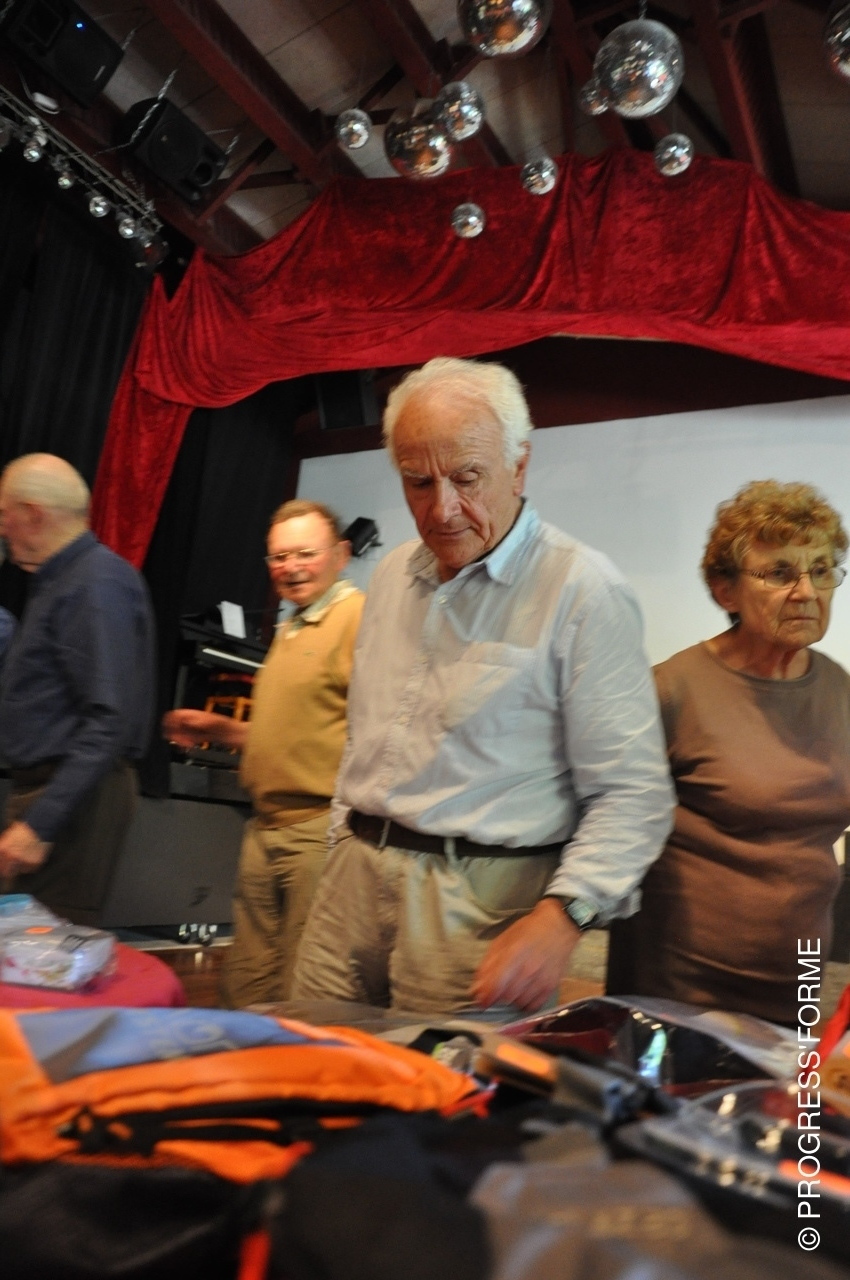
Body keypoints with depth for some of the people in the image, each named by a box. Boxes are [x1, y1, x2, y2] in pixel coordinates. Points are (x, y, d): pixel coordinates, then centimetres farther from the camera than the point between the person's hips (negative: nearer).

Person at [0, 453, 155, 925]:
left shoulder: (98, 583, -16)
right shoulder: (58, 580, 15)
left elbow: (110, 721, -24)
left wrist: (40, 823, -25)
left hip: (73, 797, -10)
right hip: (40, 783, 10)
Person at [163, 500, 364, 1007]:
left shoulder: (357, 615, -12)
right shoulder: (292, 629, 18)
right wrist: (222, 729, 19)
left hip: (321, 830, -9)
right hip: (266, 829, 9)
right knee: (246, 990, 18)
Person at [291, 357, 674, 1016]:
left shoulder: (582, 590, -13)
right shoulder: (393, 574, 10)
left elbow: (632, 792, -15)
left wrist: (563, 914, -26)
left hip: (476, 902, -6)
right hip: (355, 876, 6)